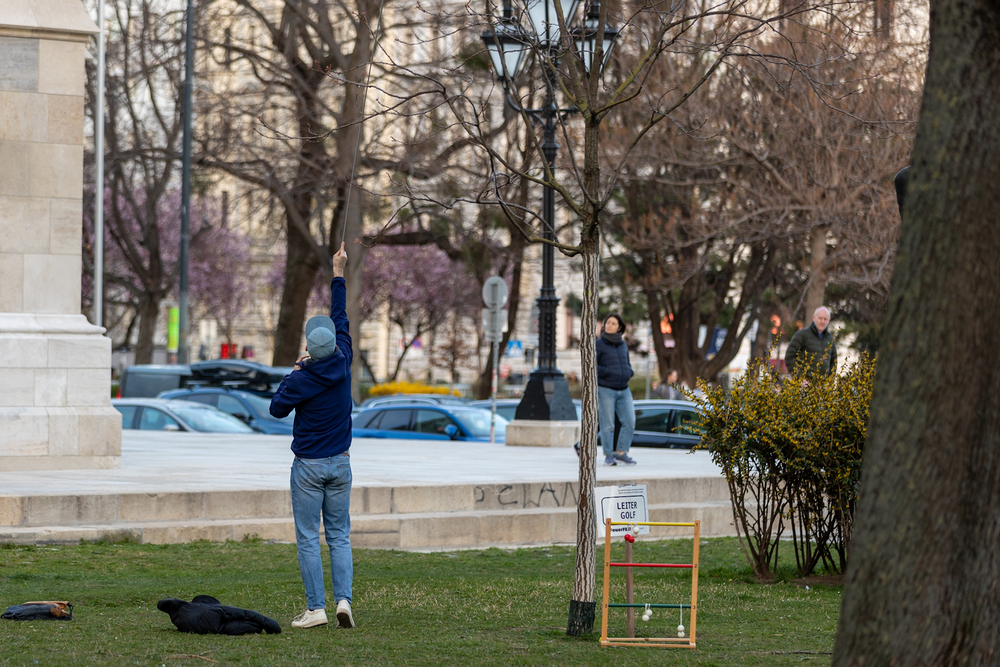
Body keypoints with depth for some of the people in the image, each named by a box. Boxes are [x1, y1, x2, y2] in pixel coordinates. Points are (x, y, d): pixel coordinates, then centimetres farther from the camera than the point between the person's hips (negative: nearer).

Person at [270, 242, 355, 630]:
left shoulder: (301, 380, -15)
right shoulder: (343, 363, -3)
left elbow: (277, 408, 1)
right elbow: (341, 318, 10)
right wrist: (338, 274, 19)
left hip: (308, 467, -4)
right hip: (340, 463, 4)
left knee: (309, 539, 0)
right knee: (340, 536, 9)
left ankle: (315, 608, -4)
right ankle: (343, 599, -6)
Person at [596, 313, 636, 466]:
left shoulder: (623, 345, 11)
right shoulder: (599, 344, -4)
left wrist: (629, 373, 0)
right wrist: (609, 373, -18)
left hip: (623, 390, 5)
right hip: (605, 390, -5)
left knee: (629, 423, -5)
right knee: (607, 425, -5)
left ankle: (621, 453, 3)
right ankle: (608, 456, 3)